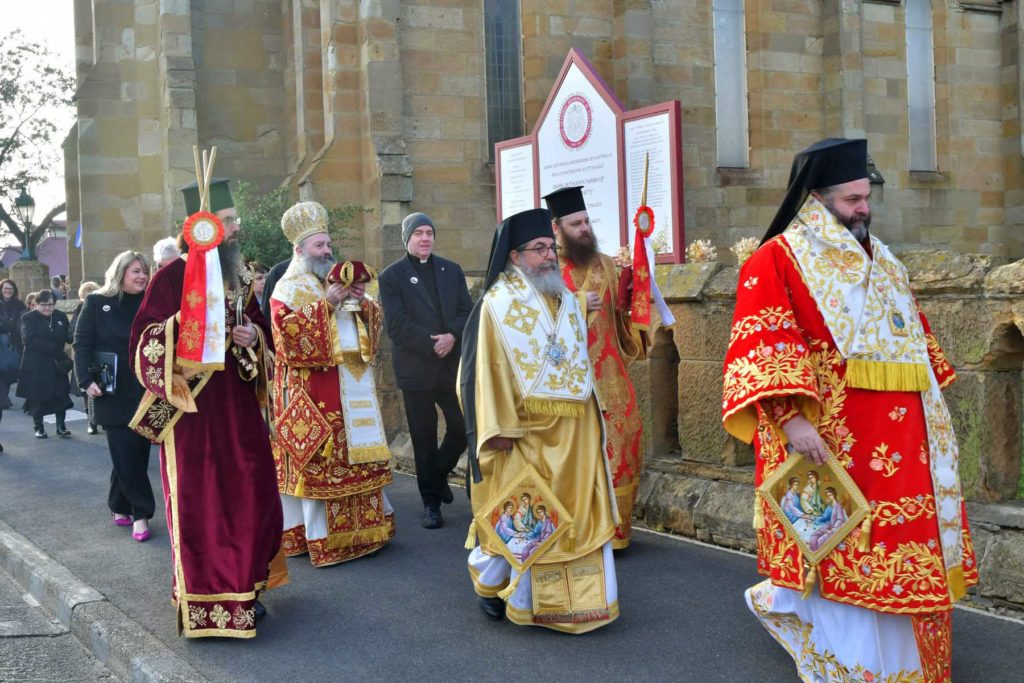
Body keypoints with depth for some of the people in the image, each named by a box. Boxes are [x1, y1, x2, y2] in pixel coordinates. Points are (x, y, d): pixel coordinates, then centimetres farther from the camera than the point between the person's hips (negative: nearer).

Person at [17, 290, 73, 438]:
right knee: (37, 397, 5)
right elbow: (29, 340, -19)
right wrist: (53, 347, -25)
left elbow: (68, 336, 0)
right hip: (35, 365, -3)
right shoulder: (28, 318, -6)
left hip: (57, 363, 3)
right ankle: (39, 428, 18)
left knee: (61, 395, 3)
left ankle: (61, 426, 13)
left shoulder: (61, 317, 5)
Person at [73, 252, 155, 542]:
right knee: (126, 453, -5)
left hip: (145, 390, 3)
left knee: (136, 452, 6)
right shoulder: (97, 303, 0)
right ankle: (140, 512, 1)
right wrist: (87, 380, -14)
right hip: (113, 393, -3)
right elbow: (82, 343, -3)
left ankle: (121, 507, 21)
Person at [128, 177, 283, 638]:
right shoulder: (173, 275, -9)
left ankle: (242, 590, 23)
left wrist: (253, 335, -2)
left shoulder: (239, 276, 12)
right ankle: (203, 603, 10)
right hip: (192, 408, -6)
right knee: (199, 503, -1)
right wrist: (185, 320, -28)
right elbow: (145, 343, -13)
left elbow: (259, 327, 20)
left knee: (250, 497, 8)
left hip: (238, 404, 7)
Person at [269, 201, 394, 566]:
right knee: (319, 460, -6)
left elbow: (372, 323, 16)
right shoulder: (288, 289, -3)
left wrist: (362, 302, -4)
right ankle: (322, 536, 0)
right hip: (315, 390, -7)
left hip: (353, 382, 7)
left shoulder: (340, 281, 18)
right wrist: (325, 304, -20)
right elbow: (288, 332, -17)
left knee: (356, 454, 9)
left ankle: (361, 526, 18)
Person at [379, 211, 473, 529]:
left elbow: (467, 311, 6)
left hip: (454, 365, 3)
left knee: (463, 427, 4)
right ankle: (431, 502, 15)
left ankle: (439, 474, 32)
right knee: (424, 437, 3)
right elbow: (396, 326, -9)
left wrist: (453, 336, -13)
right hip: (416, 369, -3)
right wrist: (433, 344, -15)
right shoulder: (391, 276, 0)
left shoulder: (451, 270, 12)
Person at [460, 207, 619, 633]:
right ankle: (492, 581, 25)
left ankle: (576, 594, 21)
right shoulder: (496, 304, -8)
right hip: (524, 431, -6)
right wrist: (498, 428, -18)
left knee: (577, 509, 8)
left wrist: (589, 419, 14)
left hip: (572, 433, 6)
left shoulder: (567, 301, 12)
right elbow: (485, 369, -13)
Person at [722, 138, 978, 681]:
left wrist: (930, 403, 21)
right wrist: (791, 416, -27)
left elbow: (913, 337, 25)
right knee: (842, 544, -3)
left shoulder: (880, 262, 18)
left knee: (899, 549, 12)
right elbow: (764, 348, -16)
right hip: (826, 437, -7)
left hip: (897, 435, 8)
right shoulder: (777, 260, -6)